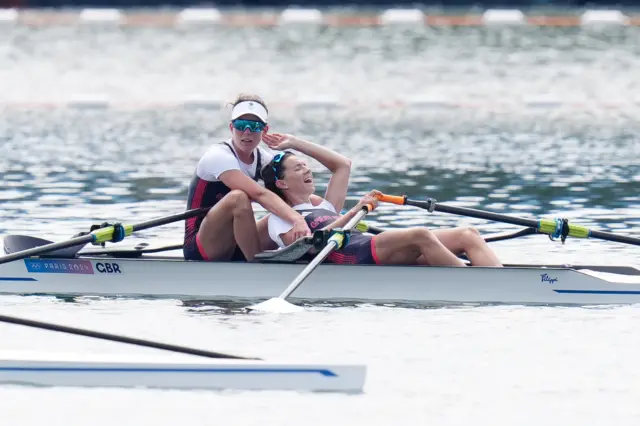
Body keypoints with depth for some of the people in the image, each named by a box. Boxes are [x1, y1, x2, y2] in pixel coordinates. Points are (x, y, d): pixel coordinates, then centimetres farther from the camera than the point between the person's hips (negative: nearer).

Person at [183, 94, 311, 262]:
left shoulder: (263, 159, 6)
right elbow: (259, 194, -33)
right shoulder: (218, 157, -18)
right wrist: (296, 219, -46)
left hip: (233, 251, 7)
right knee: (238, 198, -32)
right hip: (200, 249, -7)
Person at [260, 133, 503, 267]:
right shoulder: (280, 219, 14)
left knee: (468, 236, -9)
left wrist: (296, 144, 41)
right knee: (420, 235, -35)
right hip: (355, 256, -9)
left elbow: (342, 165, 43)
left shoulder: (323, 208, 40)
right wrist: (353, 213, -11)